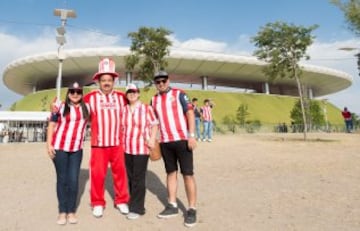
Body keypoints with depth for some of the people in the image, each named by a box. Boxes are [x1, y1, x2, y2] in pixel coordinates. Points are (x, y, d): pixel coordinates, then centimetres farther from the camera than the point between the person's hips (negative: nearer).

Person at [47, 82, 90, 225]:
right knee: (62, 179, 5)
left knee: (73, 180, 2)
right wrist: (49, 145, -6)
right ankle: (62, 212, 17)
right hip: (59, 147, -2)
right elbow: (51, 125, 0)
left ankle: (71, 211, 16)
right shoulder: (60, 107, 0)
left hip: (77, 149, 2)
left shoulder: (86, 107, 8)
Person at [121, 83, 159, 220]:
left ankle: (137, 208, 8)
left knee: (138, 179, -2)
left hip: (142, 148, -4)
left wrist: (152, 140, -10)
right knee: (131, 178, 13)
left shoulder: (147, 108, -3)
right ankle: (134, 203, 28)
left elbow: (154, 124, 0)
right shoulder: (123, 110, 7)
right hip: (127, 148, 5)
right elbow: (121, 127, 16)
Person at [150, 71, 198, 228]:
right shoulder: (154, 100, 12)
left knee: (188, 174, -1)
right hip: (165, 142, 5)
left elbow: (190, 113, -6)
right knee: (171, 173, 12)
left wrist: (192, 135, -14)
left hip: (182, 139, -4)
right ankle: (172, 206, 24)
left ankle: (192, 209, 9)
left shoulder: (179, 94, -2)